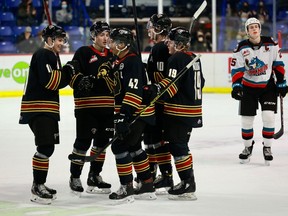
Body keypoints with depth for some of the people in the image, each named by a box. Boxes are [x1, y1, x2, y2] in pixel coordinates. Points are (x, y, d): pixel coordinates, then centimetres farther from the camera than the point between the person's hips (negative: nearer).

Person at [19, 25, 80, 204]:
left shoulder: (52, 56, 18)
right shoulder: (42, 56, -13)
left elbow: (59, 81, 20)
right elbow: (49, 81, -22)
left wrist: (76, 77, 7)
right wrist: (68, 71, -14)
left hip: (48, 109, 11)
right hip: (37, 108, -11)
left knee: (48, 146, 15)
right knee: (46, 147, -14)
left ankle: (40, 185, 23)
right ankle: (37, 187, -11)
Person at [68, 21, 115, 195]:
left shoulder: (112, 55, 15)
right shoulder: (83, 53, -3)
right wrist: (81, 81, -28)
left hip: (107, 105, 6)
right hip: (87, 104, -6)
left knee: (102, 141, 10)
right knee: (83, 141, -6)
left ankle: (94, 176, 22)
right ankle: (75, 177, 4)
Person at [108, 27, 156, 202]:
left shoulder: (132, 61, -19)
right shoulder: (118, 62, 13)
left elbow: (134, 91, -28)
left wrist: (124, 115, -32)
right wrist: (118, 115, 22)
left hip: (139, 112, -11)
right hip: (127, 113, 11)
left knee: (120, 146, -12)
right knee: (134, 147, 17)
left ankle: (127, 188, -6)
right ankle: (148, 187, 26)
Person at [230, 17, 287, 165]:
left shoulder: (271, 44, -6)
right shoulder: (241, 48, -9)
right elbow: (236, 69, -9)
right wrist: (236, 85, -22)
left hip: (268, 86, 0)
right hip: (248, 87, 0)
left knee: (269, 116, -11)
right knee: (246, 119, 1)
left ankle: (267, 147, 5)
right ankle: (248, 147, 22)